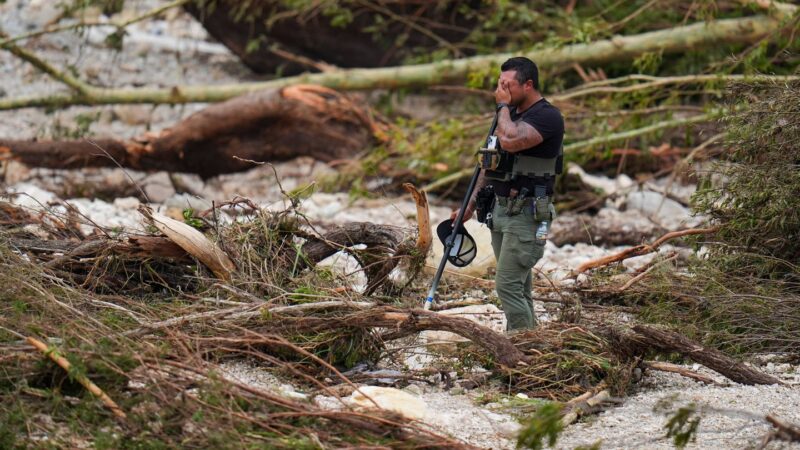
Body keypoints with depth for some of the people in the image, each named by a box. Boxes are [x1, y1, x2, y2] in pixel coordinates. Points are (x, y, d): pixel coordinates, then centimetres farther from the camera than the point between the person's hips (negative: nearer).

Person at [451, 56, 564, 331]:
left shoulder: (547, 117, -14)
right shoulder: (511, 115, 14)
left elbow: (510, 141, -31)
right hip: (501, 209, 9)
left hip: (526, 214, -9)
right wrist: (470, 204, 18)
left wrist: (504, 106, -15)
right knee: (518, 288, 11)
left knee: (508, 286, -13)